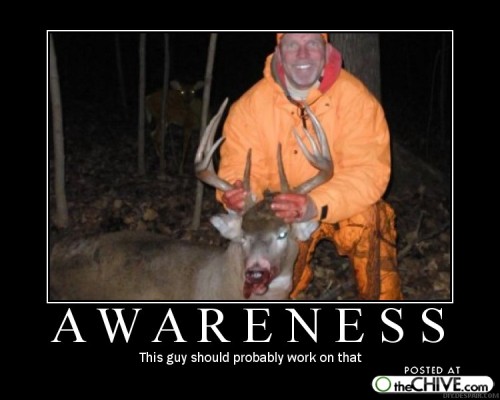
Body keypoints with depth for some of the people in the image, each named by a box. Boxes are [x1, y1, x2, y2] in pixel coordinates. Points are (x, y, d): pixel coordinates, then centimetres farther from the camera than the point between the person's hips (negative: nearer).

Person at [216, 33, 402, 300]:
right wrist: (237, 193, -37)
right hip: (281, 209, 2)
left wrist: (317, 205, -42)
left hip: (346, 207, -1)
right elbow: (240, 167, -12)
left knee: (367, 219, -31)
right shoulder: (251, 104, -12)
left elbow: (369, 170, -26)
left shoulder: (354, 96, -19)